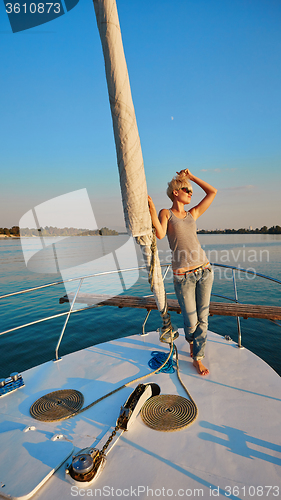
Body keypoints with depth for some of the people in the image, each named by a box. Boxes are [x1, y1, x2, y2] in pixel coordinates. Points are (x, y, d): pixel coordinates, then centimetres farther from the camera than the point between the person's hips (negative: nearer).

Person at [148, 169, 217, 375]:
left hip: (204, 271, 4)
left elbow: (212, 192, 14)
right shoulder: (165, 213, 2)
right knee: (191, 320, 5)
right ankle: (192, 341, 42)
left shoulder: (192, 214, 14)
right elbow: (160, 234, -18)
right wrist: (151, 208, -20)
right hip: (183, 276, -4)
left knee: (202, 317, 7)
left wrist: (191, 176, 16)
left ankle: (198, 359, 24)